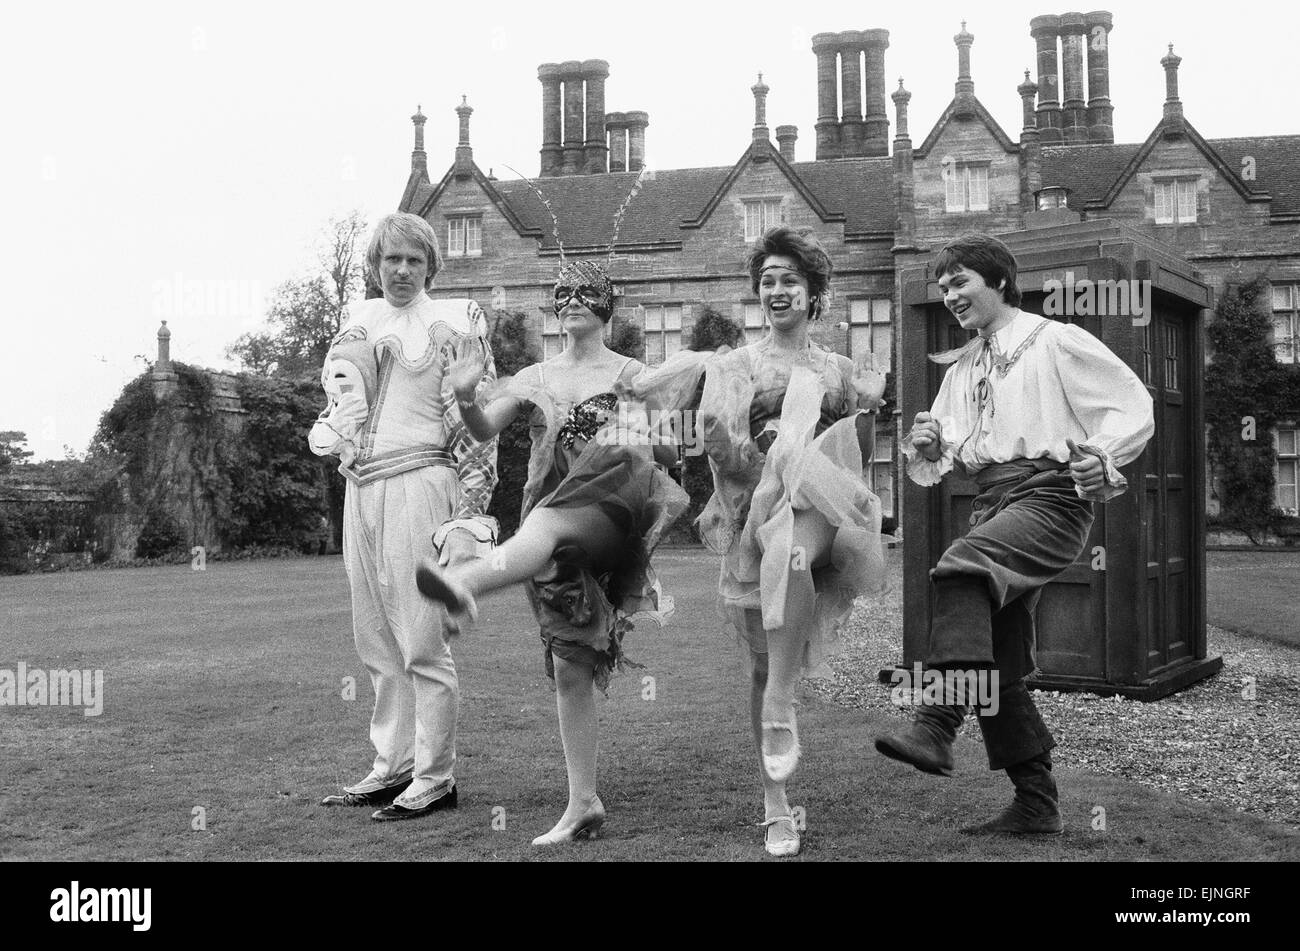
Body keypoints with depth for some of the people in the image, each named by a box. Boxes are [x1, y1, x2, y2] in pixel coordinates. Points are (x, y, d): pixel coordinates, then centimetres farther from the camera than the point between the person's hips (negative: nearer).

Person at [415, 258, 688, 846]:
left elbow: (669, 453, 10)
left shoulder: (632, 375, 11)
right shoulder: (536, 379, 19)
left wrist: (640, 445, -11)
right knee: (569, 663, 1)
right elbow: (484, 430, 6)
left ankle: (465, 583, -72)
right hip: (550, 519, 4)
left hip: (610, 500, -4)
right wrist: (465, 398, -14)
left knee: (549, 525, -40)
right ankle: (583, 802, 6)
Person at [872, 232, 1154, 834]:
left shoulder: (1057, 343, 4)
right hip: (992, 504, 8)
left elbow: (1135, 406, 0)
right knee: (999, 664, 4)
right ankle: (1036, 806, 12)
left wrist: (1102, 455, -18)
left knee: (963, 566, -35)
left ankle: (937, 724, -45)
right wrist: (927, 449, -3)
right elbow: (932, 469, 20)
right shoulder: (961, 369, 23)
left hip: (1051, 495, -8)